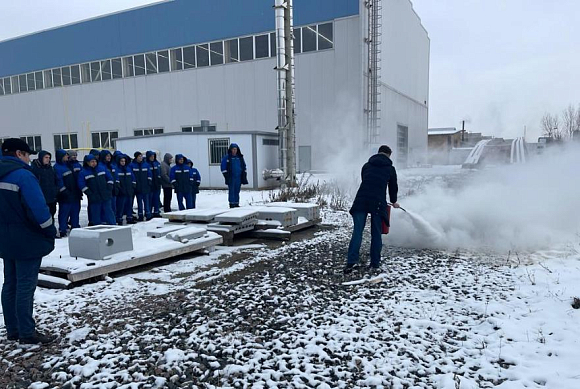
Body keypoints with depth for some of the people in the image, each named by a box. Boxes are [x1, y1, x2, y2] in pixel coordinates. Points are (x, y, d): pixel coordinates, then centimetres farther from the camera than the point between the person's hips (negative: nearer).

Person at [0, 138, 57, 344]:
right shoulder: (22, 174, -18)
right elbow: (38, 208, -22)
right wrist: (50, 232, -11)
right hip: (27, 240, -9)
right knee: (25, 285, -3)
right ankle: (27, 333, 5)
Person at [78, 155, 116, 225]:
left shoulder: (102, 168, 6)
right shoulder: (83, 172, -1)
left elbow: (110, 178, 11)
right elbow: (82, 185, -5)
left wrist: (109, 189, 1)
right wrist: (90, 194, -13)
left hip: (106, 196, 2)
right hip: (94, 198, -2)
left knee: (108, 212, 6)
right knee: (96, 214, 3)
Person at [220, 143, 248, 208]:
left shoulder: (240, 157, 13)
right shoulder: (226, 157, 1)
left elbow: (244, 167, 18)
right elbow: (223, 167, -1)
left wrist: (244, 176, 11)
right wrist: (226, 175, -8)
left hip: (239, 177, 4)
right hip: (231, 177, -4)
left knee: (237, 191, 7)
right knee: (231, 190, -6)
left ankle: (236, 203, 13)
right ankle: (232, 203, -3)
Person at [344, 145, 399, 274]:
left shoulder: (366, 165, 19)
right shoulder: (390, 169, 13)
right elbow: (393, 187, 21)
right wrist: (394, 202, 39)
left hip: (361, 200, 1)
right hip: (378, 203, -1)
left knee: (357, 231, -2)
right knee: (376, 234, 9)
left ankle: (351, 261, -13)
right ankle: (375, 263, 14)